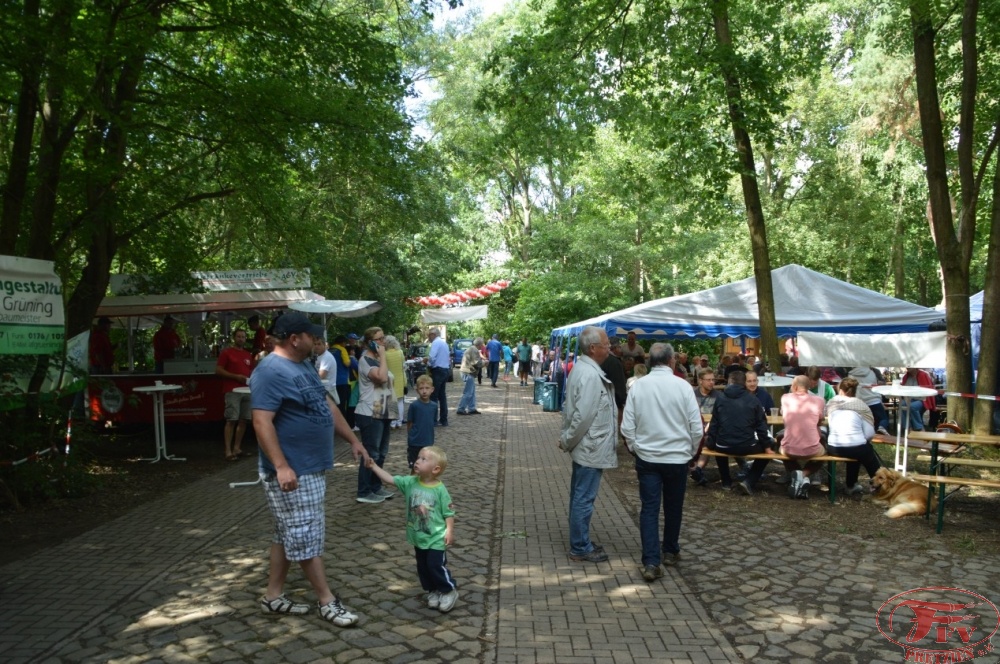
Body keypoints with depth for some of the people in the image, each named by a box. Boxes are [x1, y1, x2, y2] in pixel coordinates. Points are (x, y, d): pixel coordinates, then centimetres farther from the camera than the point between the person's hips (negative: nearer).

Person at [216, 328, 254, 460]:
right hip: (232, 391, -6)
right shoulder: (226, 352, 1)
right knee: (231, 420, -10)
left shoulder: (248, 355, 18)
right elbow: (218, 371, -5)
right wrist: (235, 376, -14)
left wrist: (252, 378, 4)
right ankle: (228, 450, -9)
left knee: (244, 420, 6)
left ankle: (237, 448, 15)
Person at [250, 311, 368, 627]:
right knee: (306, 536, 0)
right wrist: (281, 466, -29)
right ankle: (328, 601, 10)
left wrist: (353, 440, 19)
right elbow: (262, 423, -24)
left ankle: (273, 596, 27)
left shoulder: (303, 367, 13)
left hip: (311, 467, 10)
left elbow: (327, 406, 19)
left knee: (289, 535, 16)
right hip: (293, 472, -10)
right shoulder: (271, 372, -18)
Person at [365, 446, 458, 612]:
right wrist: (374, 466, -14)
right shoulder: (410, 482, -5)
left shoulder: (440, 489, -17)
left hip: (436, 538, -5)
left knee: (436, 566, -2)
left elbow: (449, 512, -11)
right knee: (423, 567, 15)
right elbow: (389, 479, -7)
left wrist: (450, 531, -16)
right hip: (418, 537, 6)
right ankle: (433, 591, 34)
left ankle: (449, 591, 19)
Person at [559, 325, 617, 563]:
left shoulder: (582, 368, 9)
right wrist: (567, 441, -12)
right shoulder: (590, 376, -23)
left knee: (580, 497, 18)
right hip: (590, 448, -10)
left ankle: (580, 542, 31)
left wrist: (566, 438, 14)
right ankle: (580, 549, 12)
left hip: (585, 446, 10)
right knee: (584, 499, 1)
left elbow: (573, 410, 15)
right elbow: (582, 416, -25)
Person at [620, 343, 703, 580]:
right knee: (673, 508, 17)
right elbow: (696, 427, -7)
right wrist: (691, 451, 9)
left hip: (647, 457, 0)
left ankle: (651, 562, -3)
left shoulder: (638, 386, -7)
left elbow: (627, 427, -5)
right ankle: (670, 551, 35)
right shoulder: (682, 385, -11)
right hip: (677, 457, 0)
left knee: (649, 509, 4)